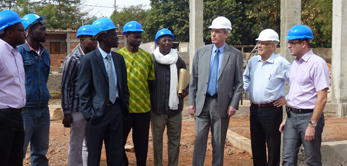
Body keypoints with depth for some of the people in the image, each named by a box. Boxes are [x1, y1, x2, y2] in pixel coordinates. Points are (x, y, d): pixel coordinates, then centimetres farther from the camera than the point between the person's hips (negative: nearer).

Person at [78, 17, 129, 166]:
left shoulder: (119, 58, 9)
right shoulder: (88, 59, -8)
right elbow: (83, 91, -8)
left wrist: (125, 108, 8)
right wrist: (89, 114, -12)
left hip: (116, 111, 5)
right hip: (98, 113, -5)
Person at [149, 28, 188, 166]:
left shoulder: (179, 61, 9)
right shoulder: (152, 60, -1)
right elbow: (147, 82, 3)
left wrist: (185, 92, -3)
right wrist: (149, 102, -3)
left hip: (175, 108, 3)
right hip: (157, 108, -2)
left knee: (174, 139, 7)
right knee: (157, 139, 7)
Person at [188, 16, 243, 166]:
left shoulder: (235, 55, 2)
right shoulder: (201, 52, 7)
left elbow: (239, 83, 2)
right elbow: (193, 79, 9)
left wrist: (234, 104, -7)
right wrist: (191, 102, 3)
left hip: (222, 104, -1)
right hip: (202, 103, 2)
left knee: (219, 142, 7)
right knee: (199, 139, 1)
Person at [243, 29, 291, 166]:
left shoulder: (281, 63, -10)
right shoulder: (253, 61, 9)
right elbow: (245, 77, 27)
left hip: (272, 110, -6)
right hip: (255, 109, 6)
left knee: (273, 146, 3)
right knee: (256, 145, 15)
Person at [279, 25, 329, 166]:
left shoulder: (317, 63, -12)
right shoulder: (295, 63, 13)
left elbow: (322, 98, -17)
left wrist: (312, 125, -19)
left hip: (309, 116, -7)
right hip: (292, 116, 7)